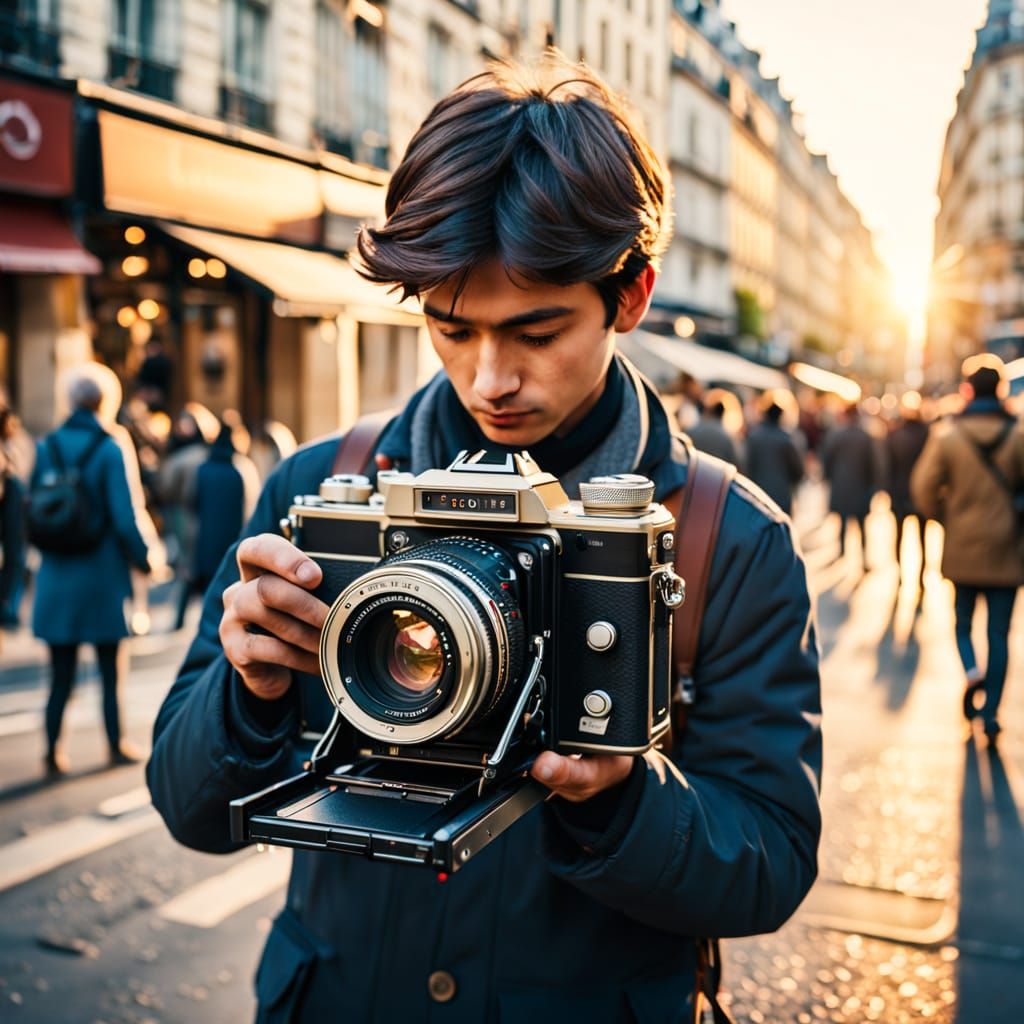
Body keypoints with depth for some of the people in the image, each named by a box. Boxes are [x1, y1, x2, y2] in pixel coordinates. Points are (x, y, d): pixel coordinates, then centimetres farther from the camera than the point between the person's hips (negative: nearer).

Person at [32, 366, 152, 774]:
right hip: (102, 575, -3)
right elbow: (124, 518, -16)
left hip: (57, 577, 3)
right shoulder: (108, 449, -13)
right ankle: (116, 744, 22)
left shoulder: (47, 447, 0)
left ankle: (54, 749, 10)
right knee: (110, 668, 12)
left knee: (61, 673, 10)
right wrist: (143, 558, -2)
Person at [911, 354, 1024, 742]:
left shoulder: (948, 434, -6)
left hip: (963, 550, 0)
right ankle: (990, 713, 6)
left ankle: (971, 670, -10)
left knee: (963, 622, 17)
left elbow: (923, 488, -7)